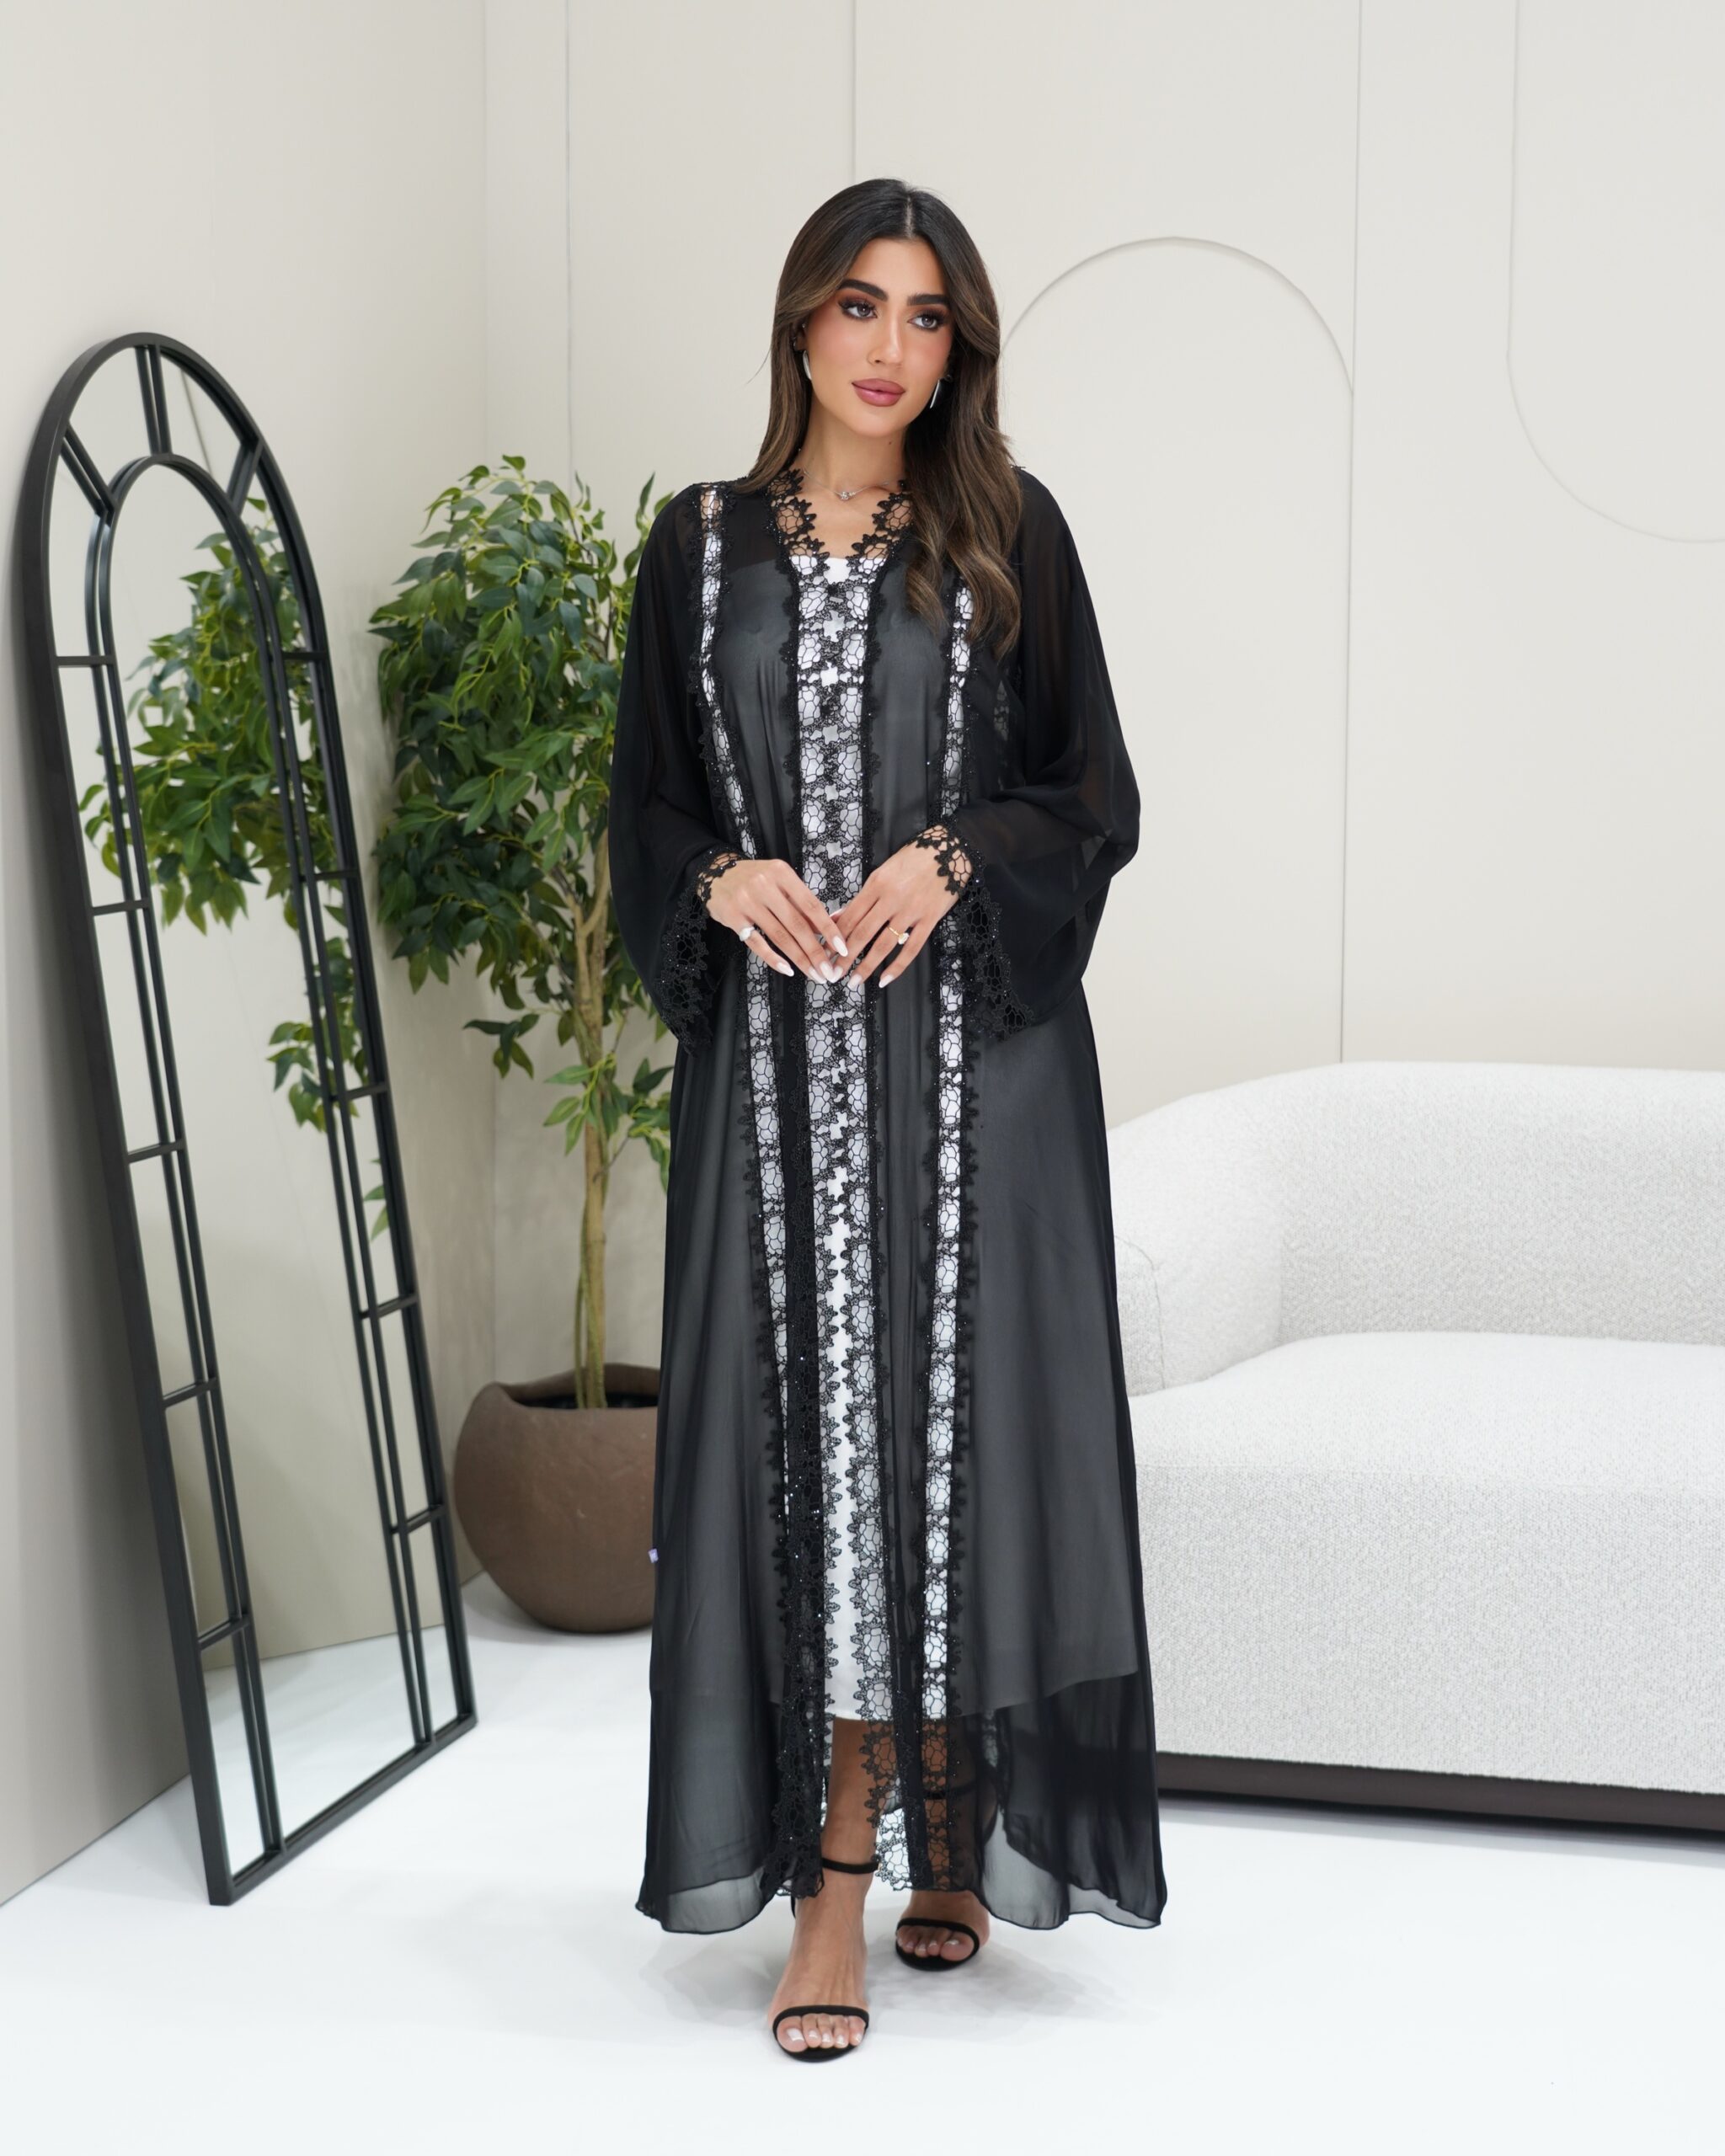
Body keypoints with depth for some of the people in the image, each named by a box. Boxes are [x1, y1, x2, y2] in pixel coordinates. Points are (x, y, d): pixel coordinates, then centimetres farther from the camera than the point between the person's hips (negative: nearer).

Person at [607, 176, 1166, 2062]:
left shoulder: (1011, 535, 6)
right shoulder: (703, 544, 9)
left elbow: (1095, 795, 4)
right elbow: (645, 803, 11)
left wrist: (951, 860, -13)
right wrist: (729, 878, -10)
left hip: (977, 1051, -1)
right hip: (776, 1052, 1)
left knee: (959, 1415, -1)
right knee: (803, 1427, -2)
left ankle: (949, 1831, 14)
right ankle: (831, 1886, 2)